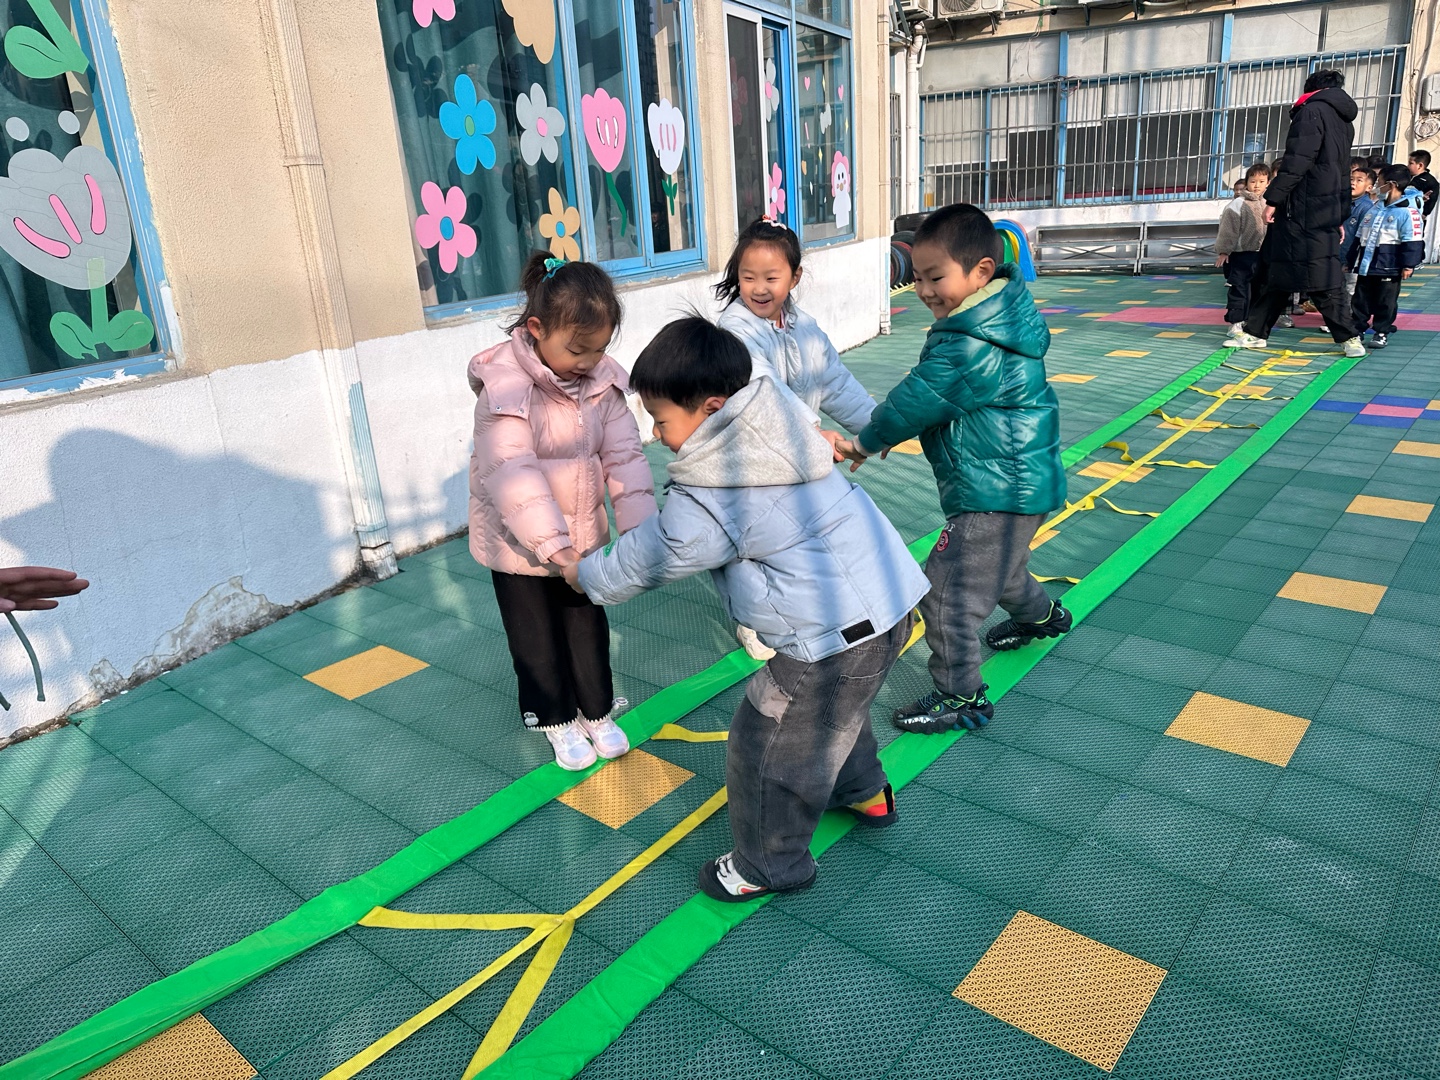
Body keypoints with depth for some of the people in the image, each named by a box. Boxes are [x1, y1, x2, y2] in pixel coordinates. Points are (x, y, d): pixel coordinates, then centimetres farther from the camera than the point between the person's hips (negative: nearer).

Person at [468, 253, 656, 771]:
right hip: (518, 543, -4)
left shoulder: (602, 380, -9)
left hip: (583, 534, 4)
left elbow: (624, 455, -10)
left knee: (589, 627, 18)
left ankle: (597, 712, 40)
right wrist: (554, 545, -40)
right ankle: (558, 721, 36)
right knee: (536, 636, 14)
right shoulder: (504, 386, -25)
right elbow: (511, 472, -33)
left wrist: (640, 528, -20)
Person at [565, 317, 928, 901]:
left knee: (770, 743, 7)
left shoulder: (708, 499, -21)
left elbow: (648, 560, -4)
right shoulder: (773, 414, 3)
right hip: (888, 596, 10)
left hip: (837, 633, -10)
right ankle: (864, 793, 54)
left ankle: (768, 866, 26)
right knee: (833, 711, 32)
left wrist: (585, 574, 11)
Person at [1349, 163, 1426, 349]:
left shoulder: (1408, 211, -13)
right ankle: (1357, 329, 21)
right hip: (1366, 264, 7)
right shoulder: (1376, 208, 11)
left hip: (1388, 268, -7)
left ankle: (1382, 333, 11)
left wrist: (1408, 265, -17)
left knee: (1385, 301, 3)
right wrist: (1352, 259, 17)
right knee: (1361, 298, 11)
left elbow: (1412, 241, -15)